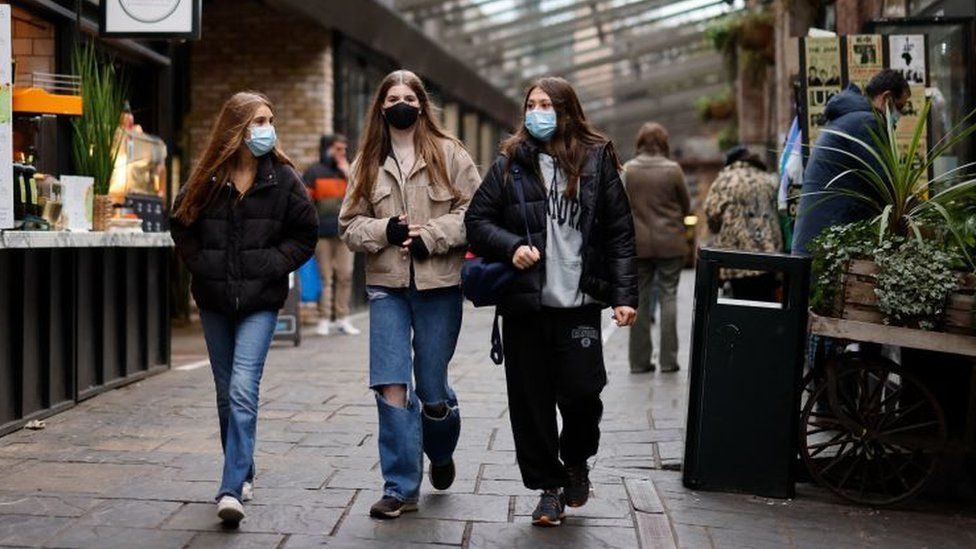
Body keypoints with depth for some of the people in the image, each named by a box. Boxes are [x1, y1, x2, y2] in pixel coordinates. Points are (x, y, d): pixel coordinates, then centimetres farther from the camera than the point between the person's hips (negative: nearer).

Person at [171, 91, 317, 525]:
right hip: (214, 300, 3)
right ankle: (243, 474, 30)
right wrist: (203, 266, 0)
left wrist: (270, 264, -9)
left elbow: (304, 235, 3)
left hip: (260, 302, -3)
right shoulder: (205, 179, 1)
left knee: (243, 390, -16)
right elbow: (181, 228, 12)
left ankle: (232, 490, -18)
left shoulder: (283, 178, -2)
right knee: (226, 393, 13)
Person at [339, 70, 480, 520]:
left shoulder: (448, 154, 1)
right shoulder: (368, 163, 9)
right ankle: (401, 487, 5)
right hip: (386, 285, 2)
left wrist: (430, 236, -14)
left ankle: (441, 453, 38)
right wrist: (385, 230, -10)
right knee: (391, 386, -7)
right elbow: (350, 224, 8)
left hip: (438, 285, -2)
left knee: (432, 390, 5)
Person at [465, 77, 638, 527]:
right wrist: (511, 248, -13)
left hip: (579, 302, -1)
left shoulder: (597, 161, 4)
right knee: (531, 398, 5)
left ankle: (575, 461, 27)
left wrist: (624, 295, -4)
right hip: (525, 303, 1)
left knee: (582, 391, -5)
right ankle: (548, 486, 21)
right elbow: (477, 220, 5)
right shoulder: (511, 163, 6)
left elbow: (620, 234, 3)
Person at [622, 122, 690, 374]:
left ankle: (639, 360, 10)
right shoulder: (673, 169, -7)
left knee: (639, 299, 8)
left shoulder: (627, 170, -3)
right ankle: (668, 359, 5)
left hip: (637, 243, 2)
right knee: (668, 297, 6)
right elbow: (686, 205, 4)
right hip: (670, 243, -1)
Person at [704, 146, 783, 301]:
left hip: (738, 249, -4)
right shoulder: (768, 180, 16)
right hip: (769, 249, 4)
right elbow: (778, 212, 14)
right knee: (766, 299, 6)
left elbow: (712, 213, -3)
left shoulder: (725, 180, 2)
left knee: (742, 298, -1)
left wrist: (720, 232, 15)